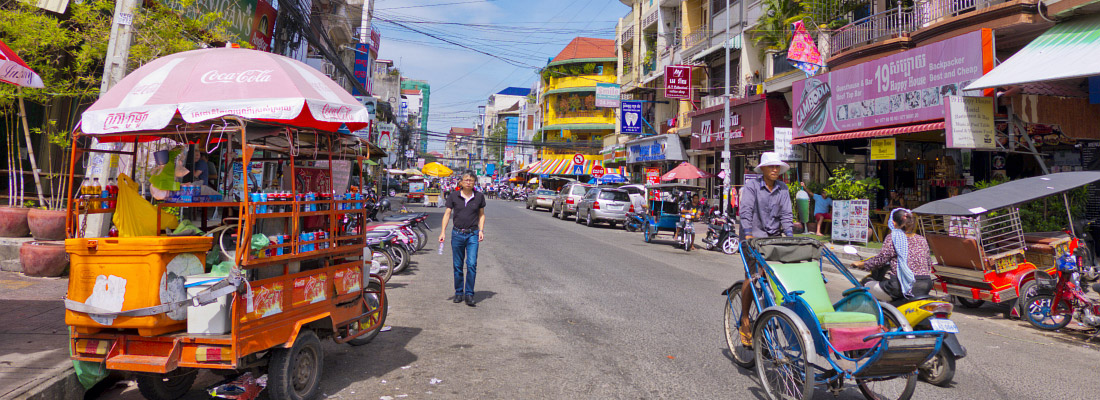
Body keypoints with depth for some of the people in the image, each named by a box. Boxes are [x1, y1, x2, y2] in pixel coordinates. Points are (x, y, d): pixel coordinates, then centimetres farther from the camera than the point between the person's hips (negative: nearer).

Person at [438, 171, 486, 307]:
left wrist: (481, 230, 1)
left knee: (472, 264, -11)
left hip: (473, 235, -1)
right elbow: (447, 213, 3)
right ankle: (459, 293, 21)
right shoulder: (454, 196, 1)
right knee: (457, 265, 7)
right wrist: (443, 232, -5)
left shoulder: (479, 196, 2)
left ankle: (469, 294, -2)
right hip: (457, 233, 1)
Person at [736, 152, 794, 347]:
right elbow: (746, 212, -13)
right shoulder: (751, 186, -3)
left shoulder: (782, 189, 10)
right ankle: (745, 320, -6)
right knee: (753, 276, -15)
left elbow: (786, 214, 5)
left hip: (774, 238, 5)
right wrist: (748, 235, -26)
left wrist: (789, 237, -9)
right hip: (753, 237, -5)